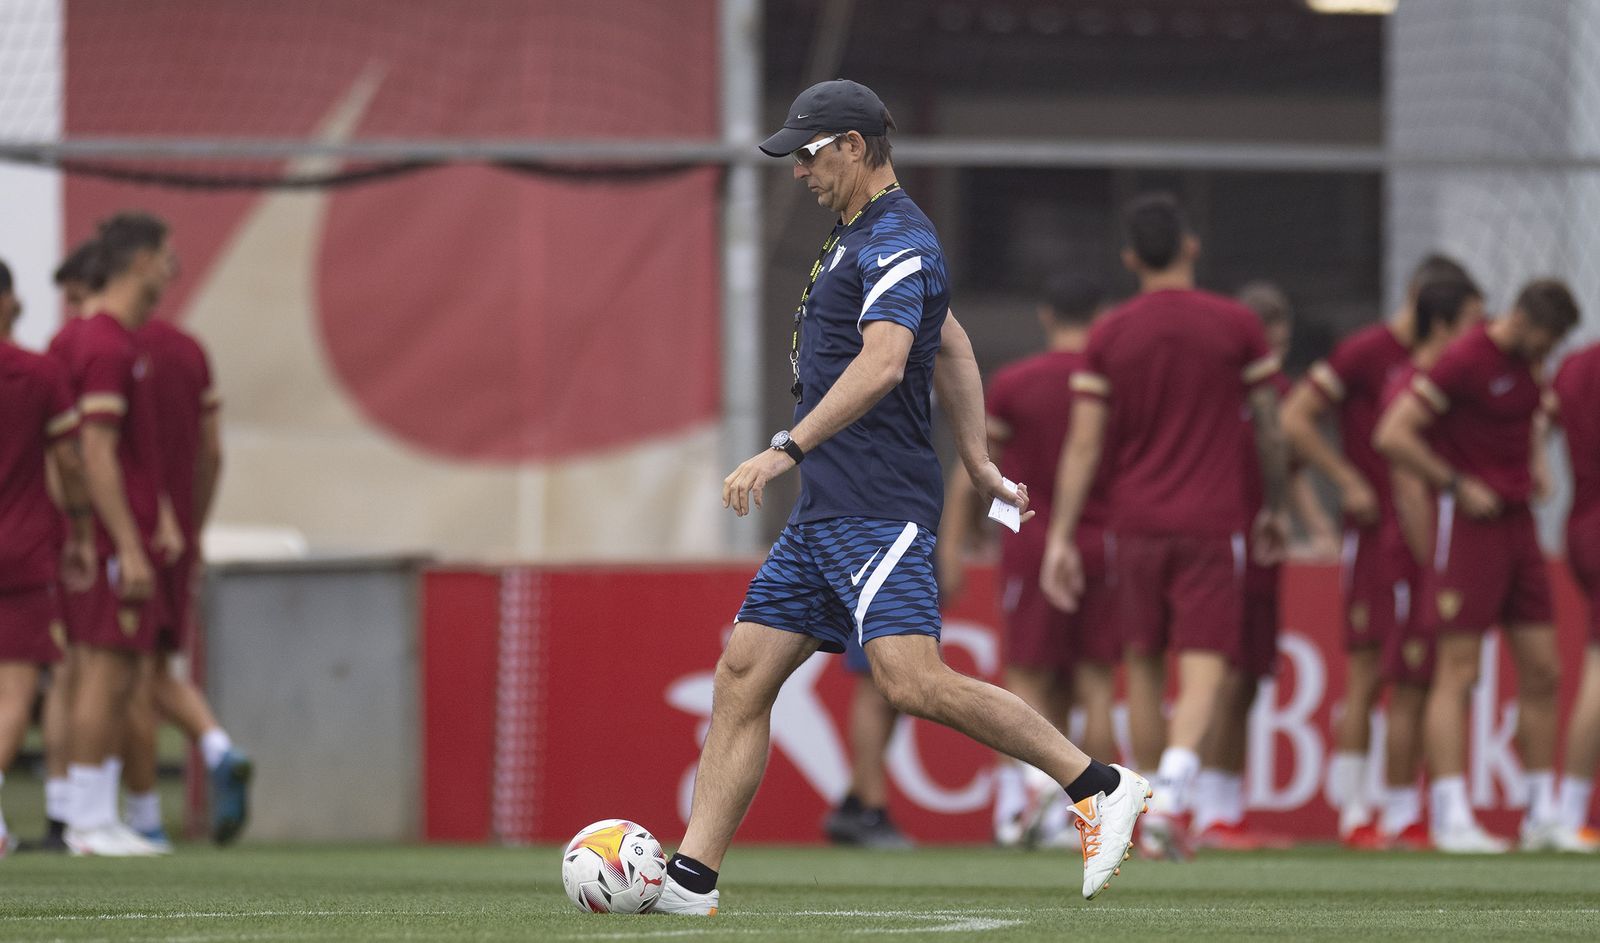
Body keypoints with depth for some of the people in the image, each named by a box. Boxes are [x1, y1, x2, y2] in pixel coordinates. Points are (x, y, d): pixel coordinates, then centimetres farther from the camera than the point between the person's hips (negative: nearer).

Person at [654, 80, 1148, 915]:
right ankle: (690, 880, 4)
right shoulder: (858, 236, 20)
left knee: (912, 681, -21)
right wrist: (976, 461, 31)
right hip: (824, 514, 10)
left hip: (876, 514, -10)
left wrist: (785, 451, -32)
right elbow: (951, 347, 30)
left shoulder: (896, 242, -13)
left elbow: (881, 364, -28)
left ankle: (1097, 786, -14)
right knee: (741, 677, 5)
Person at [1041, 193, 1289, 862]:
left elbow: (1083, 446, -1)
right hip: (1211, 524, -2)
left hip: (1136, 523, 2)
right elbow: (1270, 430, 4)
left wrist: (1061, 537, 0)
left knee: (1144, 664, 16)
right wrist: (1275, 508, 19)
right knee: (1202, 672, -8)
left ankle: (1148, 808, 20)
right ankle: (1168, 802, -27)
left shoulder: (1109, 336, 2)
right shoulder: (1236, 326, -1)